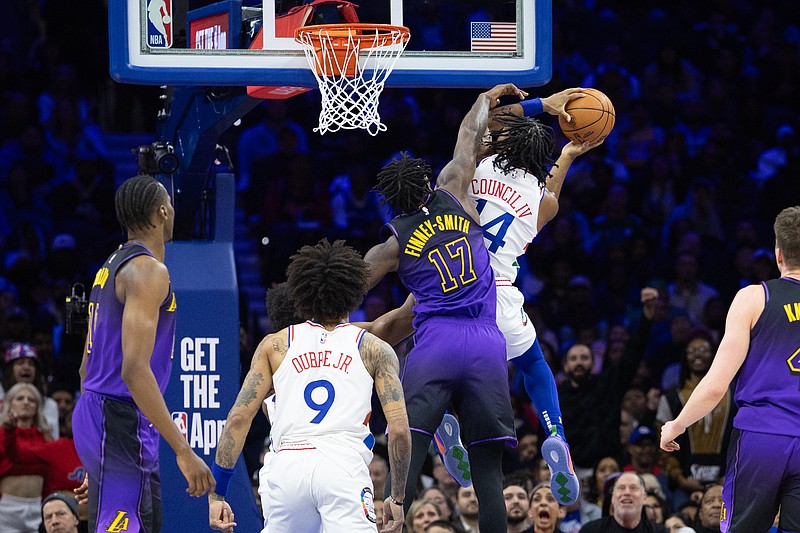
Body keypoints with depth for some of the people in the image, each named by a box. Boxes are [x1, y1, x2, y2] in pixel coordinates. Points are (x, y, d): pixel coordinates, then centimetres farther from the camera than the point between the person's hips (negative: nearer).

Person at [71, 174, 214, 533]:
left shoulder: (111, 266, 17)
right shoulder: (148, 271, -14)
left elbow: (88, 365, 22)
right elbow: (135, 369, -24)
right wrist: (183, 451, -25)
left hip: (95, 411, 10)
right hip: (121, 422, -10)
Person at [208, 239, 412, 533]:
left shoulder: (275, 345, 18)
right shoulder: (375, 349, 15)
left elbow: (238, 417, 10)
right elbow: (399, 430, 5)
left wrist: (216, 494, 12)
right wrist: (397, 498, 15)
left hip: (287, 467, 2)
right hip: (345, 465, -2)